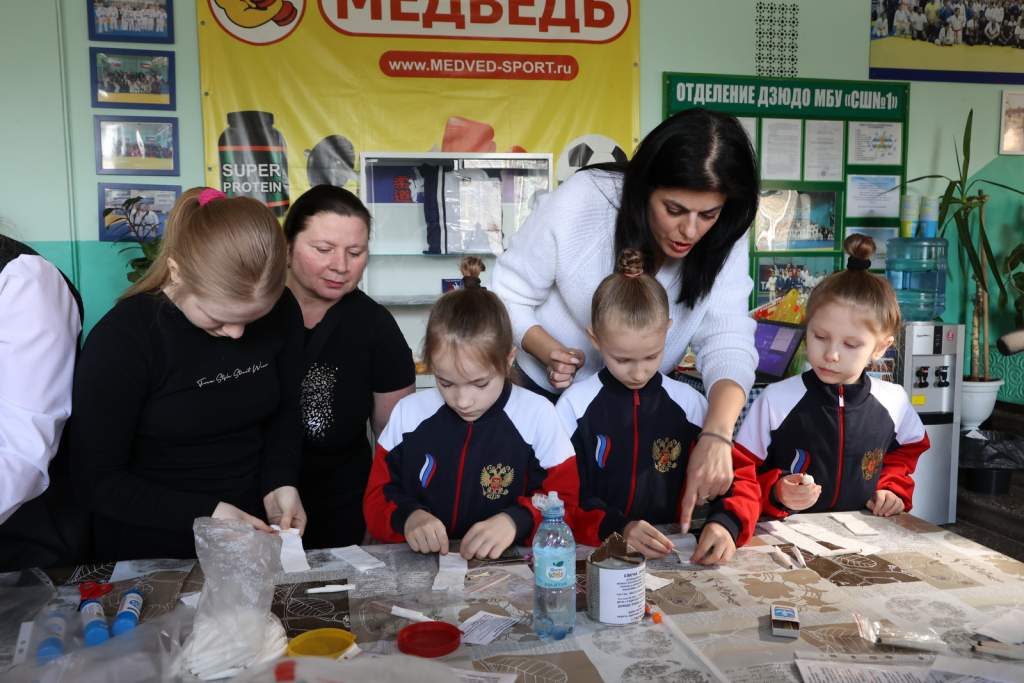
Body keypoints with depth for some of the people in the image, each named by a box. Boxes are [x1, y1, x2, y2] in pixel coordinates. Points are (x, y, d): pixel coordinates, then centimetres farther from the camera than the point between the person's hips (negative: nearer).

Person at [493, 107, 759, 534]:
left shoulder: (723, 241, -19)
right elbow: (509, 296, -15)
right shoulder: (579, 203, -27)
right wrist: (549, 351, -34)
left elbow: (728, 343, -28)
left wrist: (716, 435, -45)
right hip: (554, 394, -2)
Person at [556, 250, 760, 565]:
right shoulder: (575, 404, -4)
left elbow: (739, 476, 4)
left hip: (671, 549, 1)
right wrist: (616, 528, -22)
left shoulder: (688, 402, 2)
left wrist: (726, 523, -16)